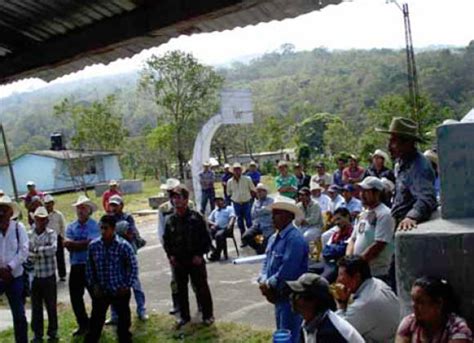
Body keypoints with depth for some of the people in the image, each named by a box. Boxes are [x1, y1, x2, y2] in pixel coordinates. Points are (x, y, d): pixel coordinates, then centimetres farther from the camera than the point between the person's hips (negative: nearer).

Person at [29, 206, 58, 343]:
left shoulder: (51, 233, -5)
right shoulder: (30, 235, 3)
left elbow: (53, 249, -22)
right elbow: (28, 255, -1)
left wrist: (37, 250, -15)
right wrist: (44, 252, -14)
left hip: (49, 275, -2)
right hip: (34, 275, 3)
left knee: (51, 305, 8)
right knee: (36, 306, 10)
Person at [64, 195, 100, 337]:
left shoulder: (95, 225, -7)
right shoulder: (71, 227, 8)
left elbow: (91, 244, -19)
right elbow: (68, 245, -4)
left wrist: (74, 244, -12)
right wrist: (83, 244, -15)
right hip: (76, 267, 5)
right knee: (75, 297, 11)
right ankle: (83, 325, 27)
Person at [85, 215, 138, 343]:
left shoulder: (123, 246, -13)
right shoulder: (93, 245, -4)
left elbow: (133, 267, -6)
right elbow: (89, 267, 7)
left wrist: (126, 286, -9)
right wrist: (93, 285, -1)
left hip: (120, 292, -2)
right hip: (100, 292, 2)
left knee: (124, 323, 11)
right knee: (95, 323, 9)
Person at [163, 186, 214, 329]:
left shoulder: (196, 217, -10)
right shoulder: (170, 220, 2)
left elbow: (206, 238, -6)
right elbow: (166, 240, 11)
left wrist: (200, 254, -12)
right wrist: (170, 255, 1)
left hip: (195, 260, -4)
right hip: (178, 261, 4)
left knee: (201, 288, 6)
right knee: (181, 289, 13)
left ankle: (207, 315, 20)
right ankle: (184, 316, 28)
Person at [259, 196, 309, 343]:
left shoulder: (295, 238, -20)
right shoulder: (274, 238, 11)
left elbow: (287, 269, -25)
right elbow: (266, 262, 13)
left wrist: (268, 284, -13)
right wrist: (263, 281, -6)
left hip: (291, 295, -10)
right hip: (279, 295, 10)